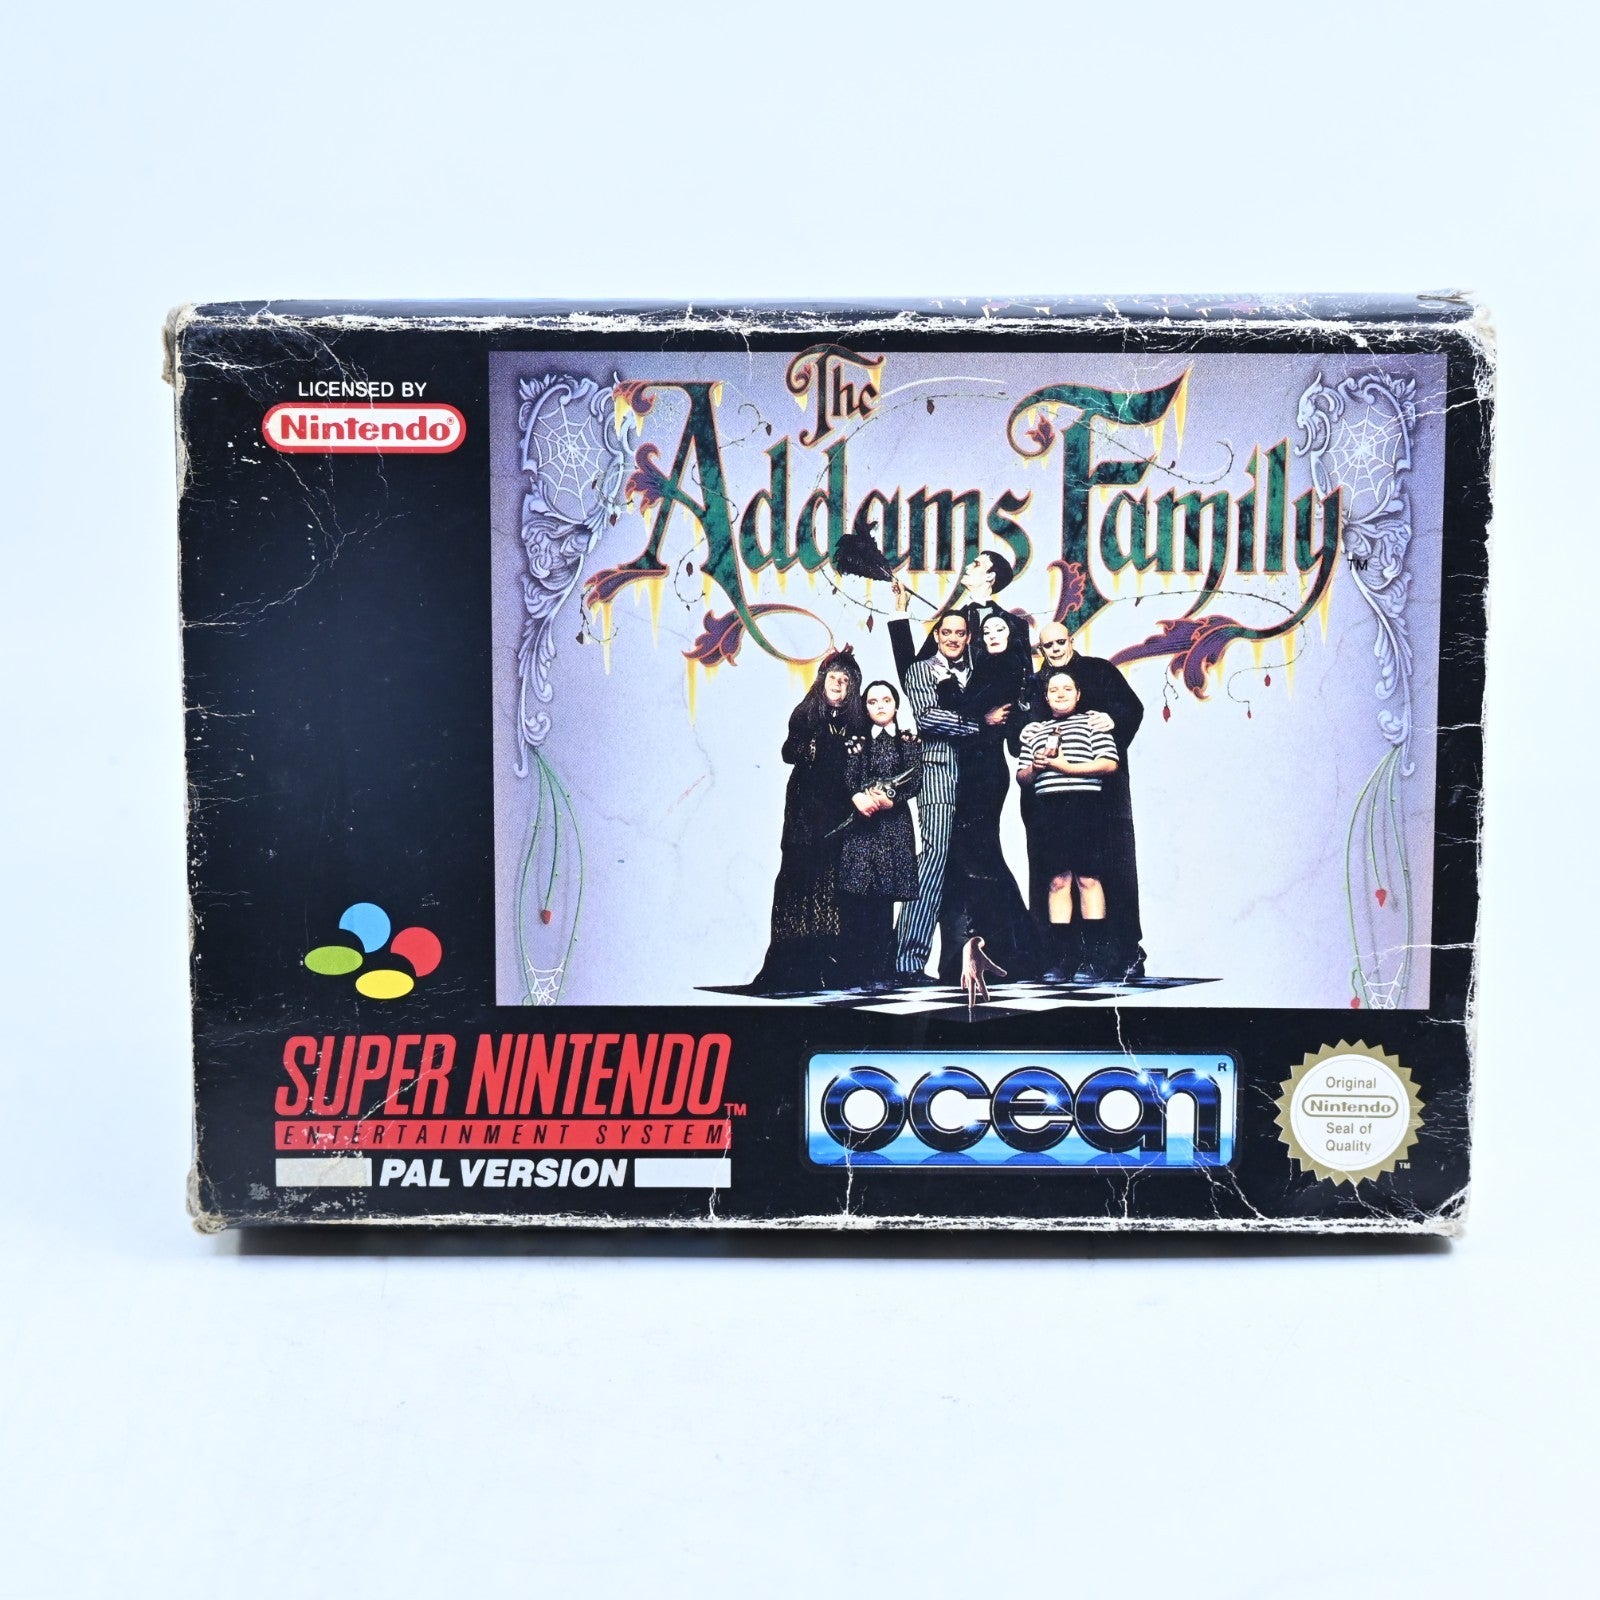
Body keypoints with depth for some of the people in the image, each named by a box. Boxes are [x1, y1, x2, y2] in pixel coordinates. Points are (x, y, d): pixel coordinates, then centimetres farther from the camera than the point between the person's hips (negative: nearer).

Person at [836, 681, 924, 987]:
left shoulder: (909, 741, 12)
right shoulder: (857, 743, 14)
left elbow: (915, 783, 3)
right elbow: (848, 780, 2)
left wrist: (889, 799, -15)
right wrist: (859, 798, -19)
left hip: (893, 823, 0)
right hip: (860, 824, 0)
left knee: (884, 898, -4)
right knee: (854, 900, -9)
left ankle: (880, 973, -2)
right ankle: (854, 973, -9)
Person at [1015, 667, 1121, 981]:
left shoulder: (1091, 723, 10)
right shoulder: (1032, 731, 22)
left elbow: (1109, 764, -3)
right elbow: (1021, 777, 19)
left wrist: (1065, 766, -8)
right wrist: (1036, 766, -2)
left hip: (1084, 805, -3)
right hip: (1047, 810, 3)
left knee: (1088, 878, -7)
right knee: (1057, 881, 0)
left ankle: (1095, 958, -6)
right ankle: (1062, 959, 1)